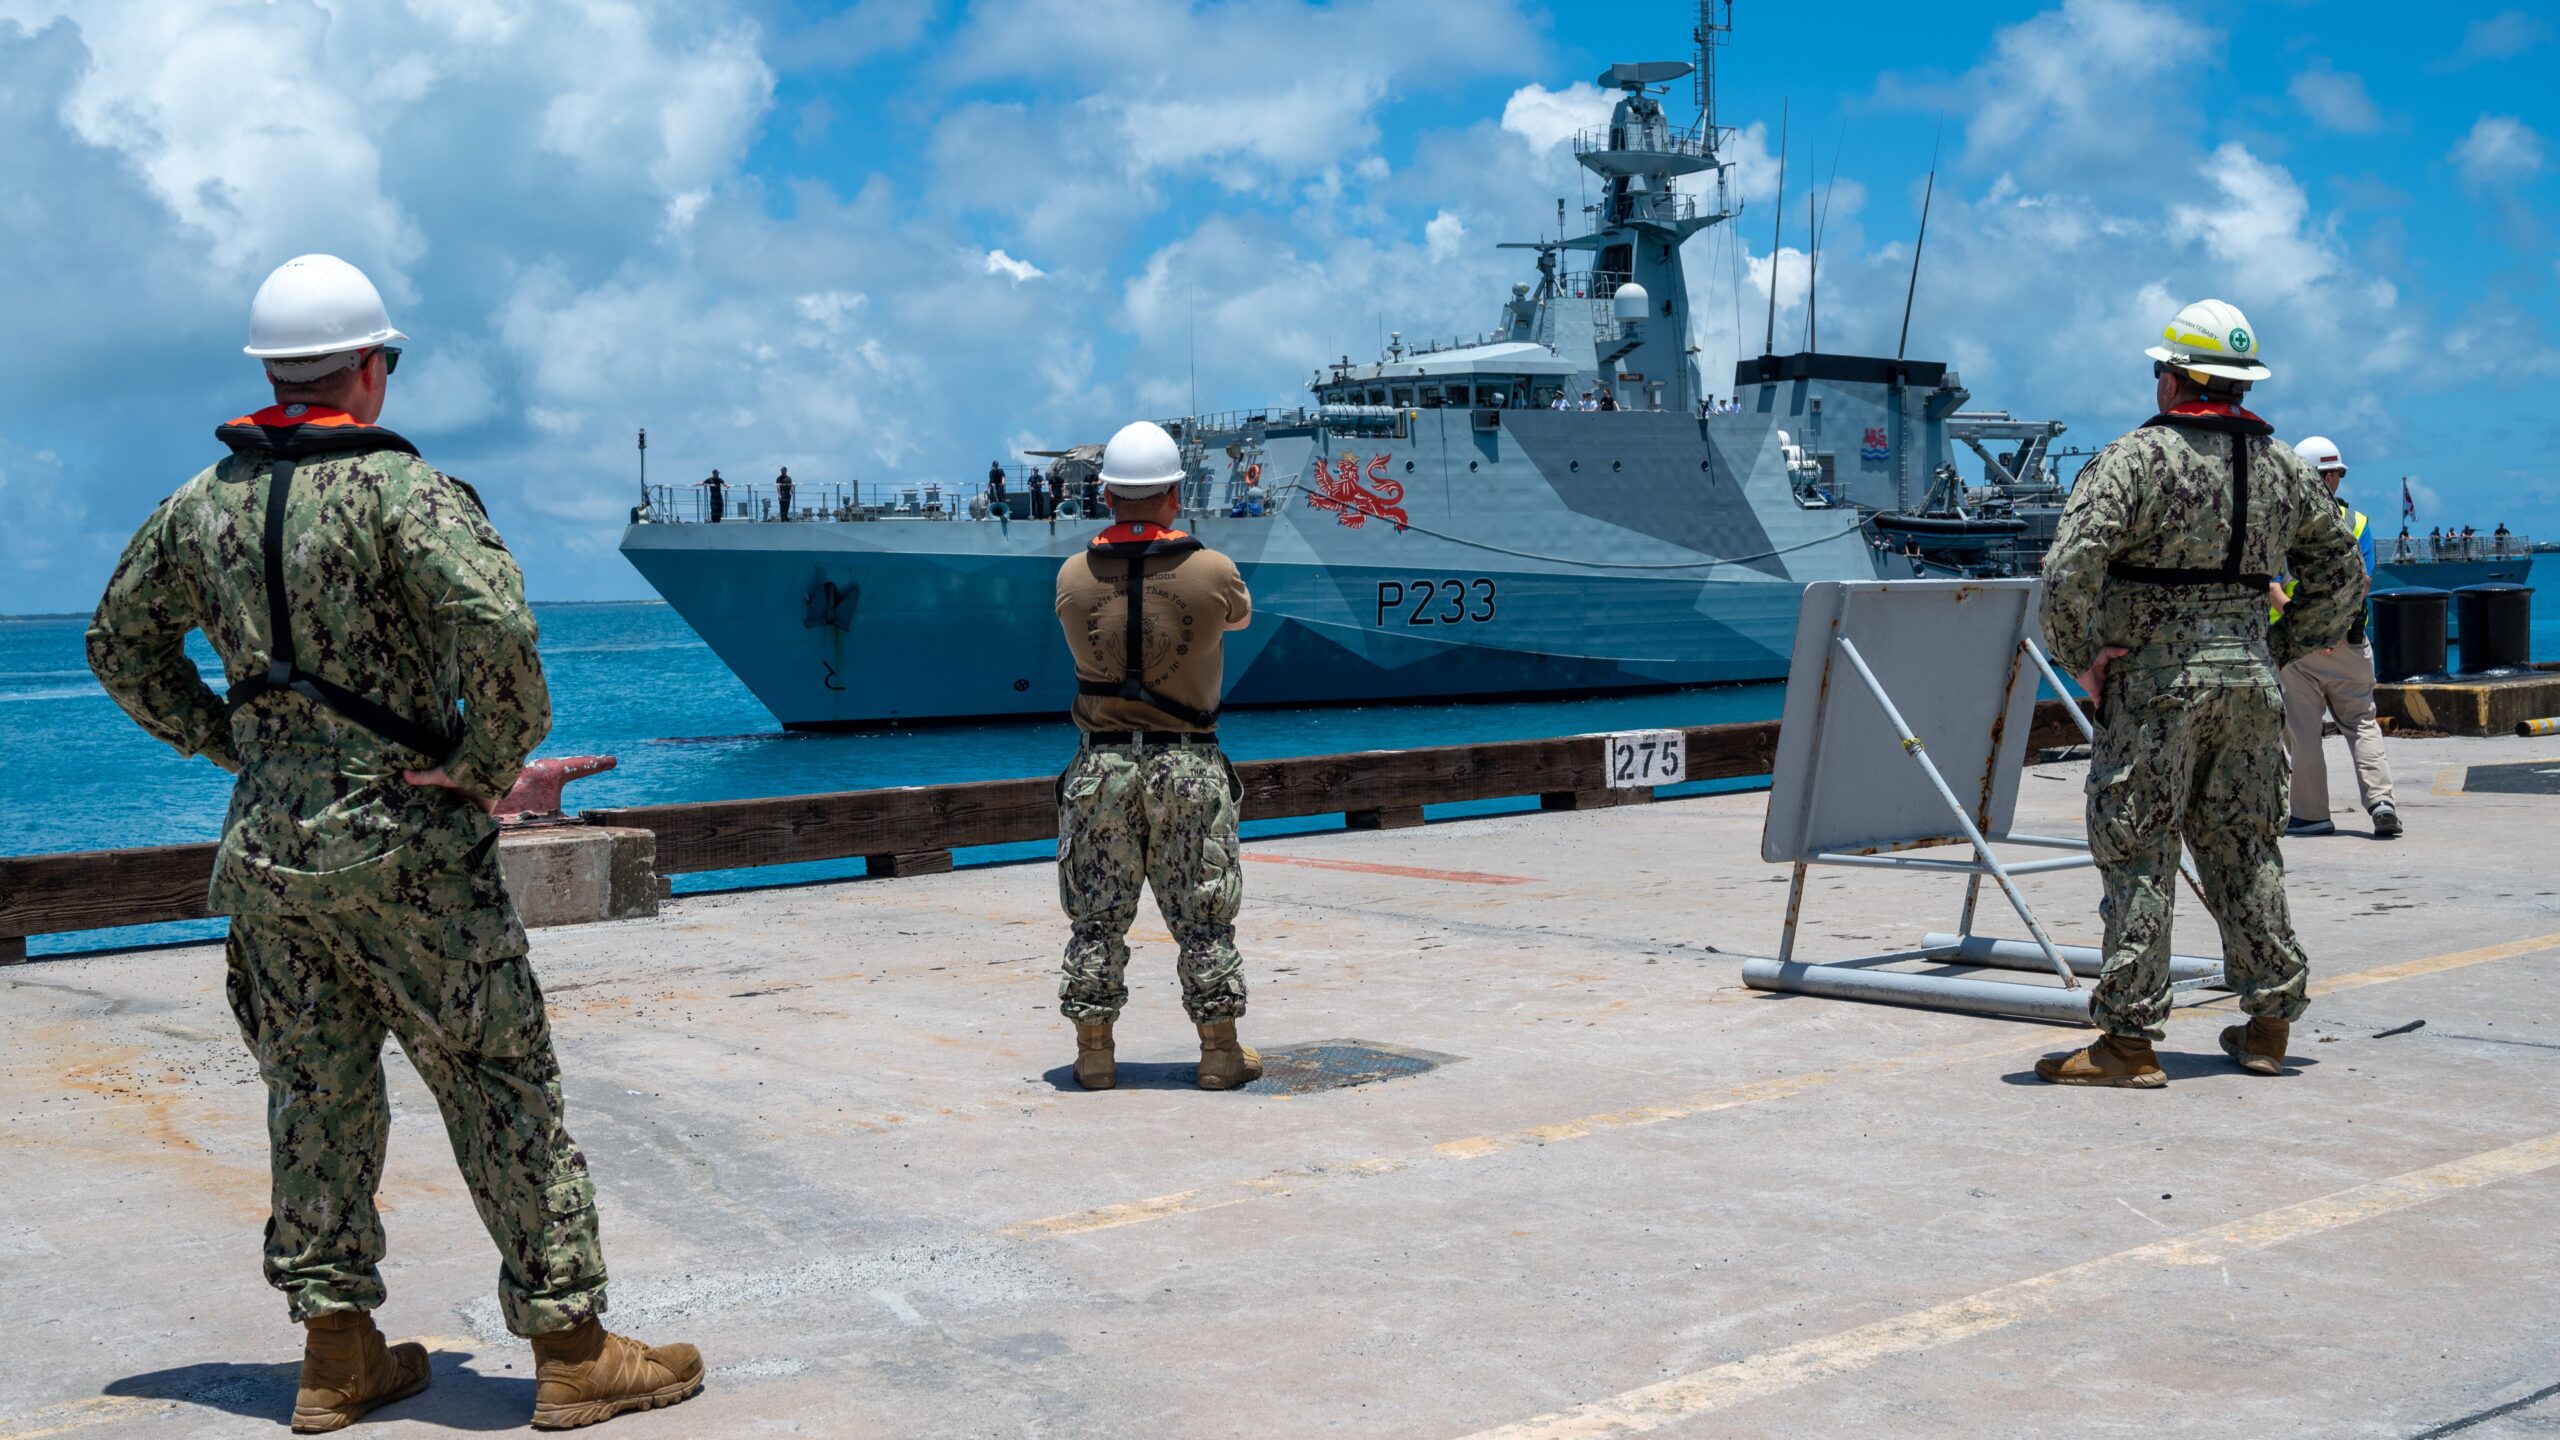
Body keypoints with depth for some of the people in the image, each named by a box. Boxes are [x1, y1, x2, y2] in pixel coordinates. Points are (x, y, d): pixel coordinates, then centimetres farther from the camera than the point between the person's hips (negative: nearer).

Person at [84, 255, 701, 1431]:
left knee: (317, 1101, 14)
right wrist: (493, 761, -15)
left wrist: (230, 742, 17)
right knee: (502, 1093, 1)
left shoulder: (202, 504, 8)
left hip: (269, 849, 7)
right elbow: (496, 627, -29)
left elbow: (121, 646, 20)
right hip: (404, 850, -6)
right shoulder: (399, 490, -13)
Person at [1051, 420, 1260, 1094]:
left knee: (1097, 917, 10)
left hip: (1102, 763, 1)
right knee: (1203, 917, 8)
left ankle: (1093, 1054, 14)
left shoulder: (1073, 577, -5)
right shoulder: (1212, 572, -10)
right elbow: (1241, 614, 13)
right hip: (1187, 764, -1)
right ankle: (1221, 1054, 14)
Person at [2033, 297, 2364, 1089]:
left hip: (2156, 677, -6)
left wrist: (2081, 658, -9)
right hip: (2250, 678, 6)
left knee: (2137, 854, -3)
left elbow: (2070, 569, -21)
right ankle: (2268, 1023, 21)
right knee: (2246, 851, 15)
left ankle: (2128, 1039, -3)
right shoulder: (2281, 465, 11)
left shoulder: (2138, 458, -9)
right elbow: (2342, 574, 19)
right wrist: (2278, 650, 19)